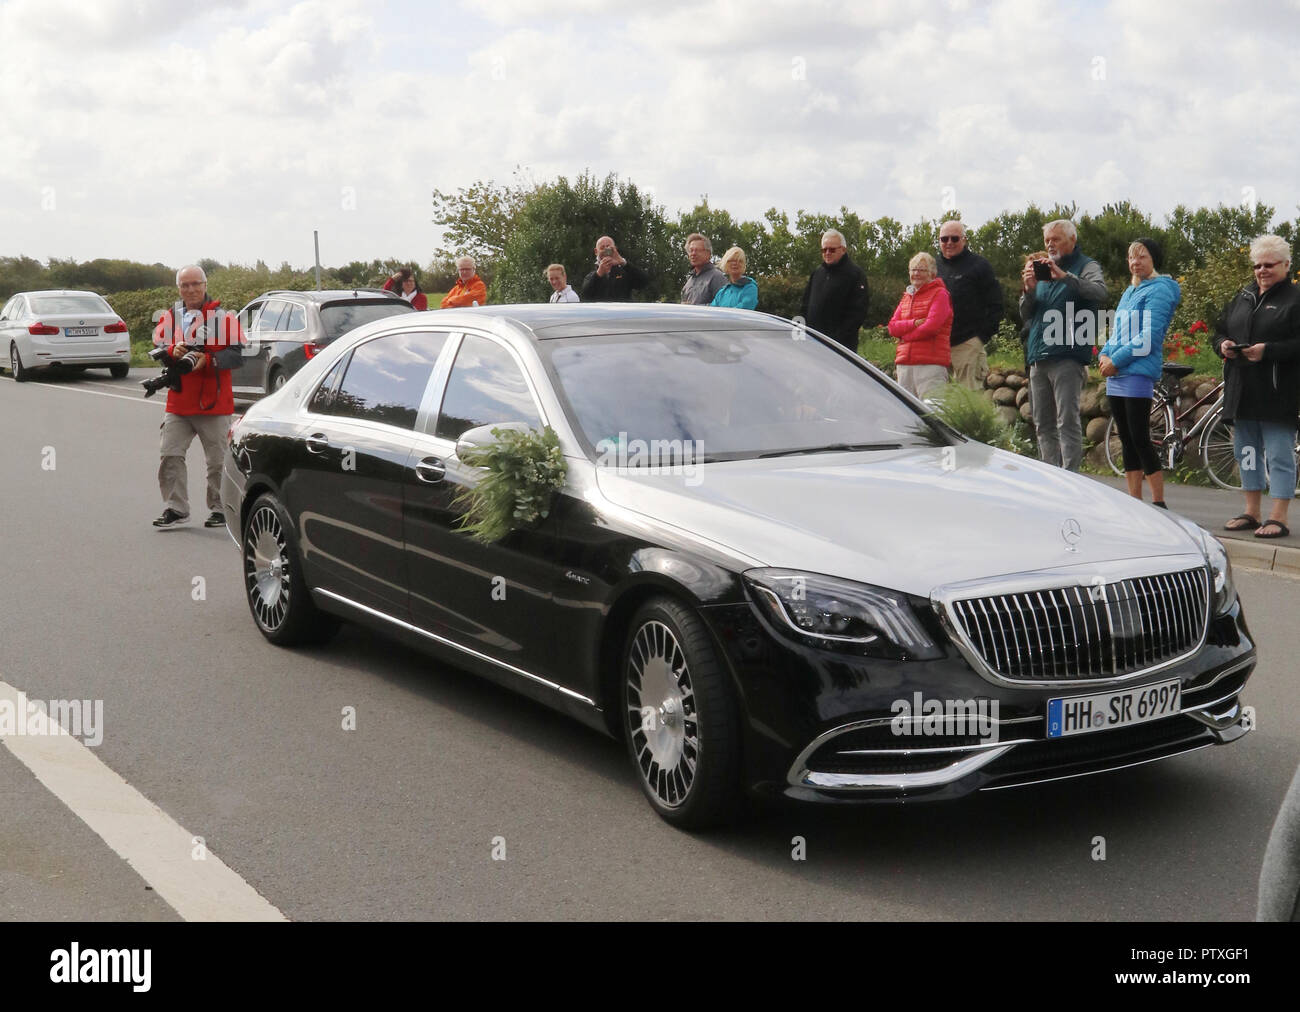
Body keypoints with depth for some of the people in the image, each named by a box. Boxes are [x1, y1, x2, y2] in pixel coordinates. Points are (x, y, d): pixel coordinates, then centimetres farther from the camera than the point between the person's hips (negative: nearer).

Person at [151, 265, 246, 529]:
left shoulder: (223, 317, -2)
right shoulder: (169, 316, 10)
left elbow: (235, 355, -7)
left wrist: (207, 360, -20)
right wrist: (173, 350, -11)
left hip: (214, 403, -3)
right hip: (178, 403, 4)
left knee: (218, 460, 4)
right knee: (170, 455, 0)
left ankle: (220, 509, 16)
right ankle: (175, 508, 8)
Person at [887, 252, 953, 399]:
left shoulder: (940, 294, 0)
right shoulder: (906, 297, 21)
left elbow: (931, 327, -13)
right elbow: (892, 327, 9)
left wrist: (905, 336, -1)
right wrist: (914, 323, -8)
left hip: (931, 363, -7)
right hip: (904, 363, 7)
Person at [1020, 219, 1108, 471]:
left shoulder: (1086, 266, 3)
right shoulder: (1043, 270, 23)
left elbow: (1100, 292, -19)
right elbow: (1025, 315, 18)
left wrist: (1065, 276, -28)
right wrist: (1029, 291, -2)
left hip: (1067, 358, -7)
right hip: (1038, 359, 7)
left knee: (1067, 422, -13)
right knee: (1043, 426, 8)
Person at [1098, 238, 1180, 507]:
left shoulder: (1159, 290, -6)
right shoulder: (1129, 291, 20)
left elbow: (1148, 337, -15)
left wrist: (1116, 360, -15)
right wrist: (1104, 355, 4)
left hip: (1138, 372, -8)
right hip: (1115, 375, 9)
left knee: (1140, 439, -10)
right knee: (1127, 440, 9)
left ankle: (1159, 503, -5)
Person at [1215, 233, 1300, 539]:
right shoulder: (1243, 297, 16)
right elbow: (1220, 331, 21)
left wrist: (1269, 351, -23)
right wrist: (1223, 345, 0)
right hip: (1242, 393, 7)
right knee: (1247, 452, 13)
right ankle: (1251, 513, 23)